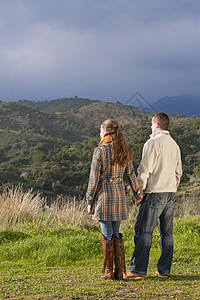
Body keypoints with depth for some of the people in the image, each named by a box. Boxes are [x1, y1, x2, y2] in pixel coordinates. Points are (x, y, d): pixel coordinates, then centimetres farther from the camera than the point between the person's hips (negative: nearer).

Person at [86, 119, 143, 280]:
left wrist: (90, 201, -2)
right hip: (119, 194, 5)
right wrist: (138, 194, 19)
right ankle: (119, 271, 11)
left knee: (107, 235, 1)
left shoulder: (100, 151, -10)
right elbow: (131, 175, 9)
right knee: (116, 233, 12)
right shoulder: (125, 151, 5)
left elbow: (94, 178, -9)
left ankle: (109, 272, 5)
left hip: (104, 194, -5)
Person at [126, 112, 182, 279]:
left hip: (155, 192, -8)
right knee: (167, 232, 9)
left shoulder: (153, 143, -9)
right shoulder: (174, 144, 16)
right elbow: (178, 172, 19)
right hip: (171, 192, 8)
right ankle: (164, 270, 10)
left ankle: (138, 270, -5)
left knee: (143, 231, -5)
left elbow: (145, 170, -13)